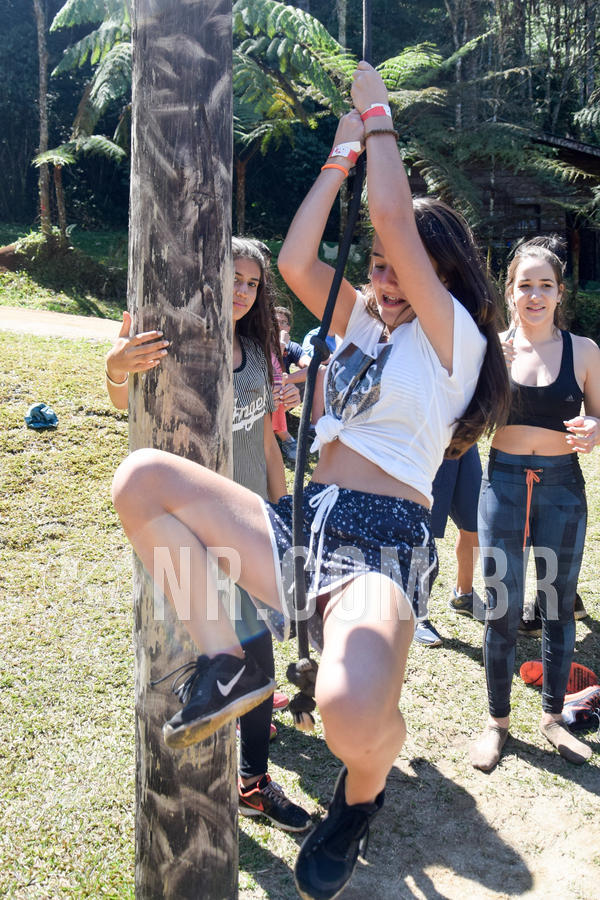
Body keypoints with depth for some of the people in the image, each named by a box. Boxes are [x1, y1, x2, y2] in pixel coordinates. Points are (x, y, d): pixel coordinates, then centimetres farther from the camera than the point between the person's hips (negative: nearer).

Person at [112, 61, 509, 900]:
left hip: (383, 544, -6)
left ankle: (362, 789, 7)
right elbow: (295, 263, 10)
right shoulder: (364, 321, 22)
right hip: (301, 525, 7)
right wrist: (342, 151, 15)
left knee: (353, 715, -36)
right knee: (141, 477, -8)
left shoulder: (453, 334, 2)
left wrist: (377, 113, 7)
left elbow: (392, 214, -7)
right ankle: (224, 659, -3)